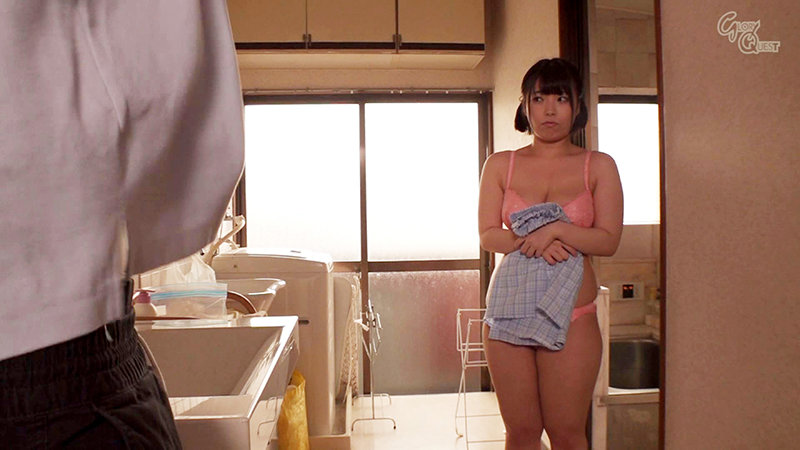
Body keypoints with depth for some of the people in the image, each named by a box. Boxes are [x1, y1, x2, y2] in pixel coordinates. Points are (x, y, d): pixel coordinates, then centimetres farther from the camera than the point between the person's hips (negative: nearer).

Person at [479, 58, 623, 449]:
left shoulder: (598, 166, 5)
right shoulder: (500, 165, 8)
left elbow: (608, 240, -3)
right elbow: (487, 236, 0)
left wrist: (554, 229, -17)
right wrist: (531, 242, -17)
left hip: (572, 317, -1)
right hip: (508, 310, 1)